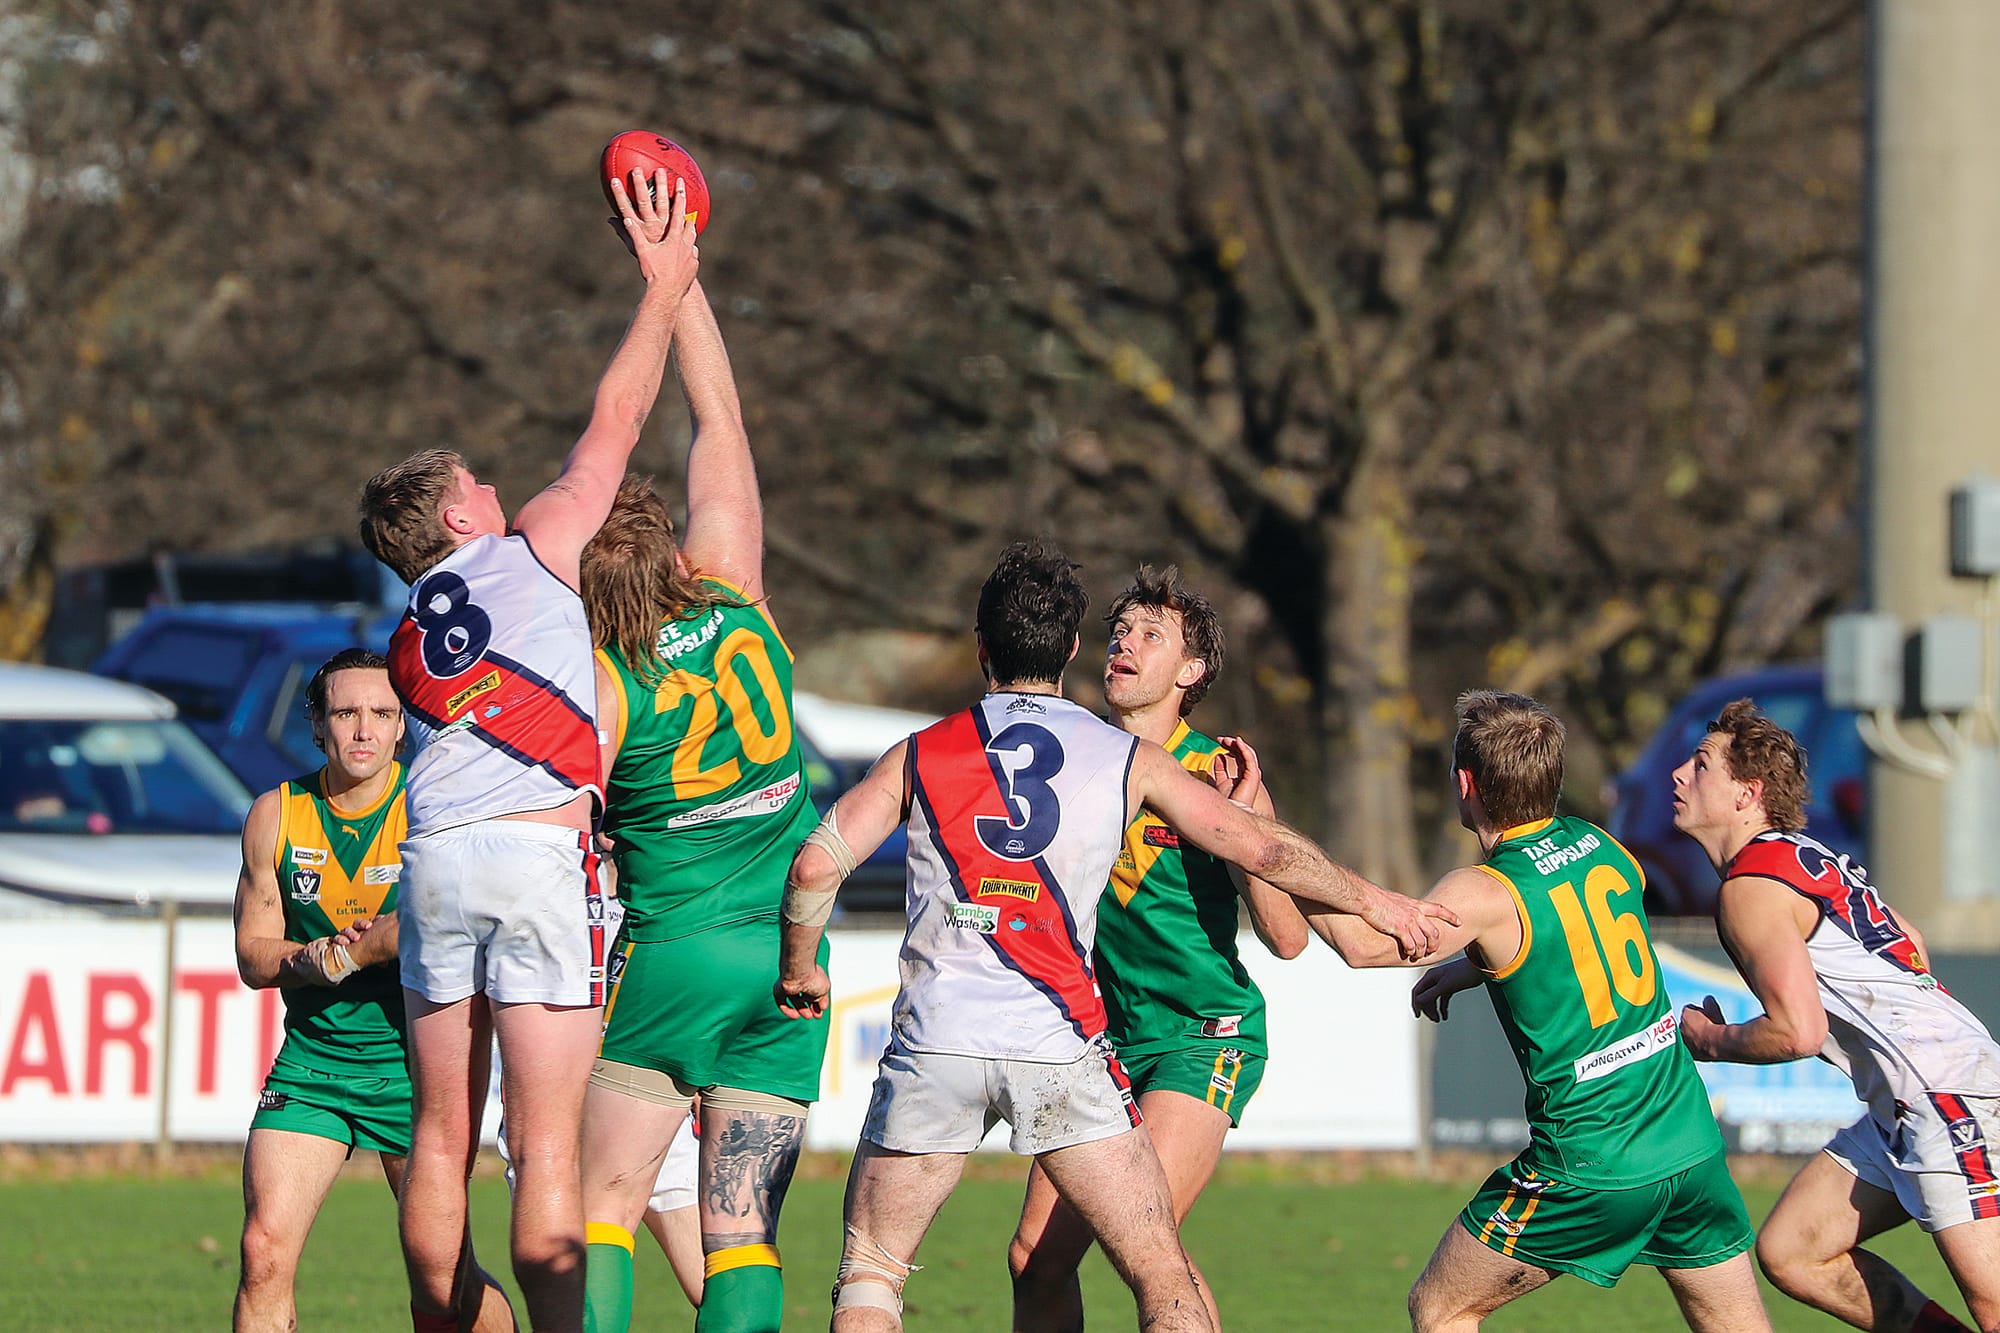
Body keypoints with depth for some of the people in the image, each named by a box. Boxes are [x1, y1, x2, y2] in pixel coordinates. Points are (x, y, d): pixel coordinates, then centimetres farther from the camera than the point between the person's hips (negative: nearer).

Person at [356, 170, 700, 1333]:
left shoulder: (406, 644, 24)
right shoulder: (535, 551, 10)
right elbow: (617, 422, 16)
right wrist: (666, 287, 25)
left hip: (435, 856, 5)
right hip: (540, 849, -5)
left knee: (443, 1140, 9)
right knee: (548, 1144, -8)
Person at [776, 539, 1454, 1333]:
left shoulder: (920, 756, 7)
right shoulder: (1128, 760, 7)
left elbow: (814, 868, -1)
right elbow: (1264, 851, 11)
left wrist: (799, 971, 17)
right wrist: (1372, 902, 27)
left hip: (936, 1040, 0)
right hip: (1060, 1046, 0)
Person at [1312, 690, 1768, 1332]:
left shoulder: (1484, 894, -15)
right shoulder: (1600, 846, 6)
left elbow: (1366, 942, -28)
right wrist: (1479, 966, 28)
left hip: (1591, 1168, -6)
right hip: (1694, 1148, 6)